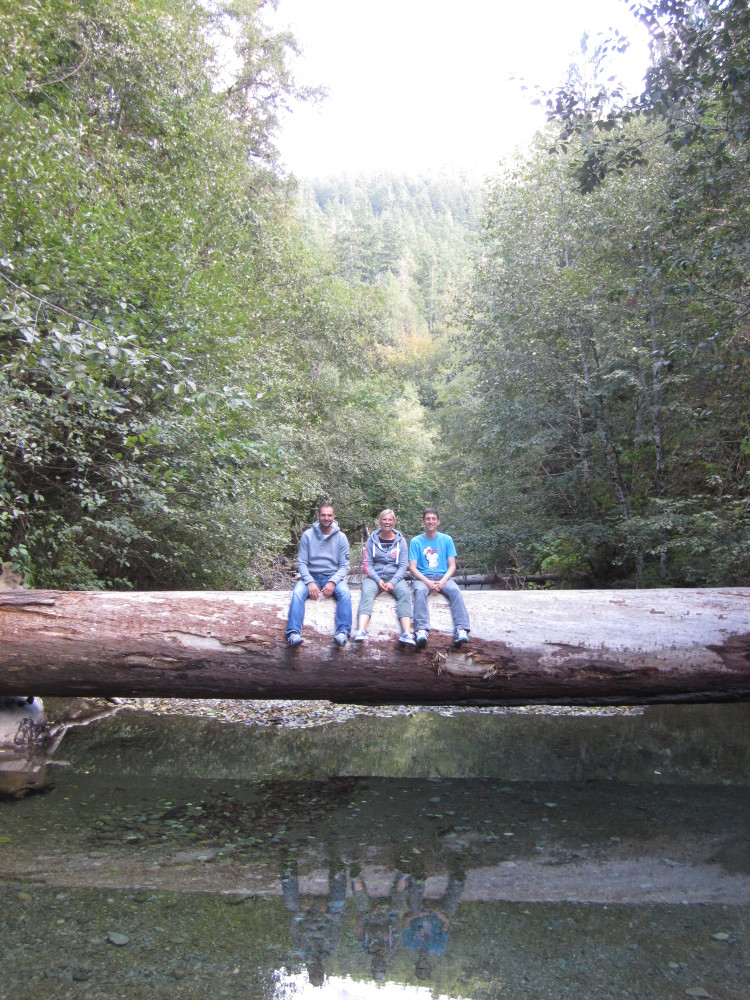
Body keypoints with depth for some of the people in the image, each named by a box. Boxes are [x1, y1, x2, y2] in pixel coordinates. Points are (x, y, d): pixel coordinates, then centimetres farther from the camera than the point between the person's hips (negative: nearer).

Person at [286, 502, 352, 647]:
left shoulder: (341, 537, 5)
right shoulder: (307, 535, 3)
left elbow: (344, 566, 2)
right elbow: (301, 562, -1)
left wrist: (333, 582, -17)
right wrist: (309, 582, -18)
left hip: (334, 576, 0)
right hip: (311, 576, 0)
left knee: (345, 592, -32)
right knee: (297, 592, -31)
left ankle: (343, 632, -37)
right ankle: (294, 633, -39)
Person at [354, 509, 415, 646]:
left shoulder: (400, 540, 11)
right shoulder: (372, 540, 10)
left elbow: (403, 565, 5)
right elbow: (367, 564, 4)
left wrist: (393, 582, -13)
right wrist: (378, 580, -13)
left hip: (395, 577, 1)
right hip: (374, 576, 0)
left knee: (404, 593, -31)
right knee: (367, 592, -32)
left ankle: (406, 634, -43)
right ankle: (360, 632, -49)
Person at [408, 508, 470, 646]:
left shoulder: (447, 540, 11)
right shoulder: (415, 542, 7)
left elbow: (452, 566, 6)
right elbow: (412, 568, 0)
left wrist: (442, 582, -14)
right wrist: (428, 582, -17)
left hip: (443, 577, 1)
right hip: (423, 578, -1)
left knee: (455, 590, -31)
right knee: (420, 591, -35)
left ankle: (461, 630, -40)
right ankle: (422, 630, -47)